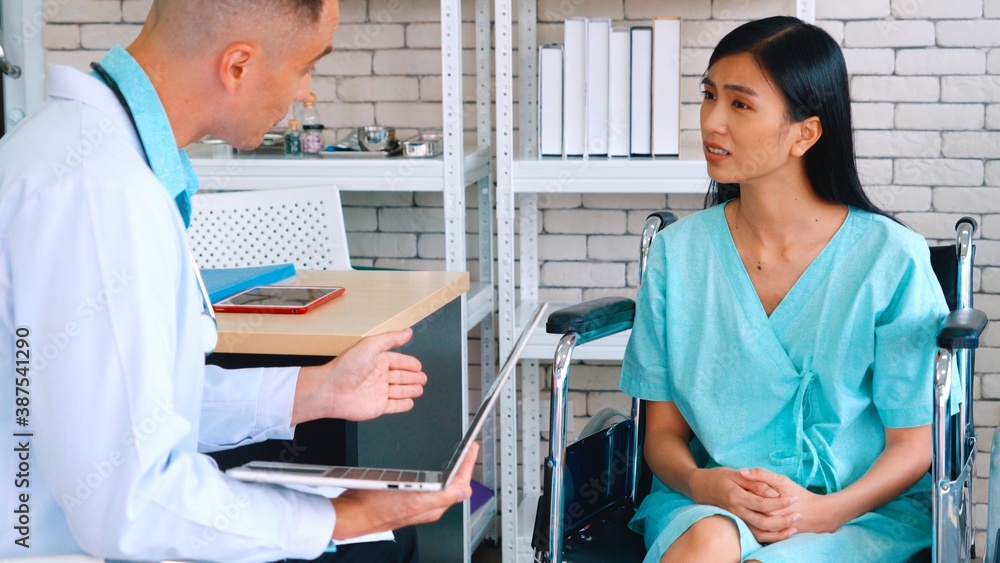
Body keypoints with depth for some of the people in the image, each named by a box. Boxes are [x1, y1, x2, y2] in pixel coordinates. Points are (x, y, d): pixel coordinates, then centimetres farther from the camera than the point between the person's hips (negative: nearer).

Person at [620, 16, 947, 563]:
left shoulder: (891, 259, -4)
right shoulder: (678, 252, 4)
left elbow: (914, 442, 0)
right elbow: (663, 430, 7)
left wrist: (822, 512, -18)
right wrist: (699, 482, -16)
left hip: (864, 512, -1)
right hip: (709, 504, 2)